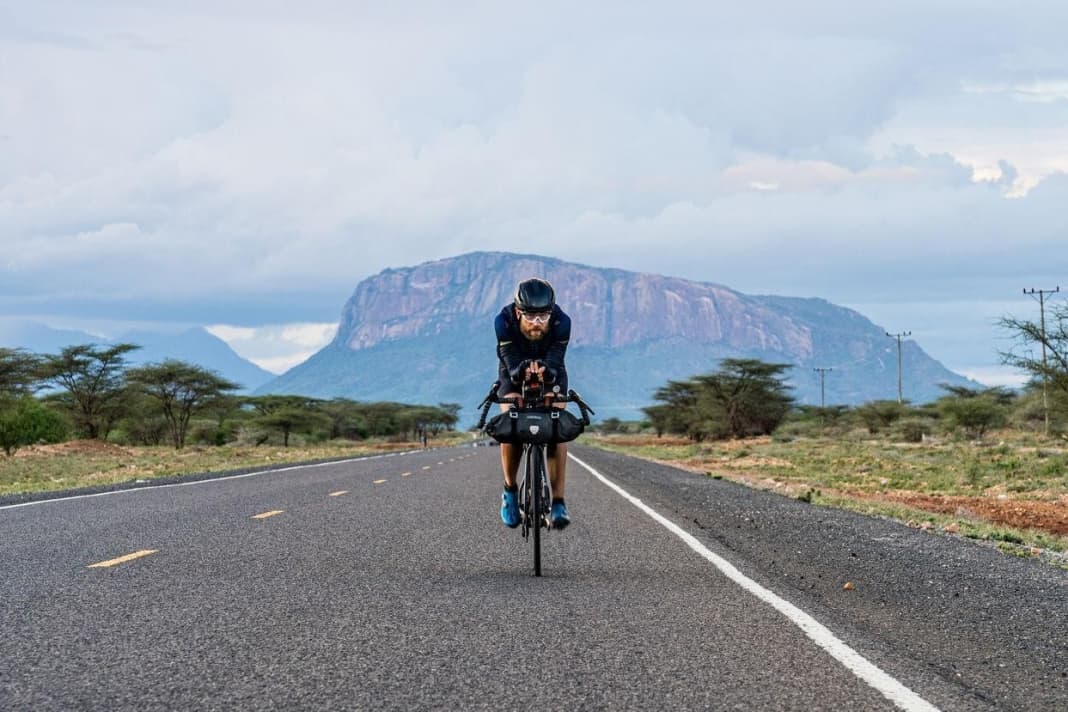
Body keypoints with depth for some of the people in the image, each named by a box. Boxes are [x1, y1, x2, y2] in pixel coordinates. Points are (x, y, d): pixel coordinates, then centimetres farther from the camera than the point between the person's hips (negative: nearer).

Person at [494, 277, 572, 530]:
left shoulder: (561, 322, -31)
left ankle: (558, 502, -18)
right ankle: (510, 490, -1)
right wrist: (521, 371, -61)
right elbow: (511, 364, -37)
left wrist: (546, 371, -63)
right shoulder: (504, 322, -32)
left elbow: (555, 361, -39)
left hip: (551, 377, 0)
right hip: (513, 376, 0)